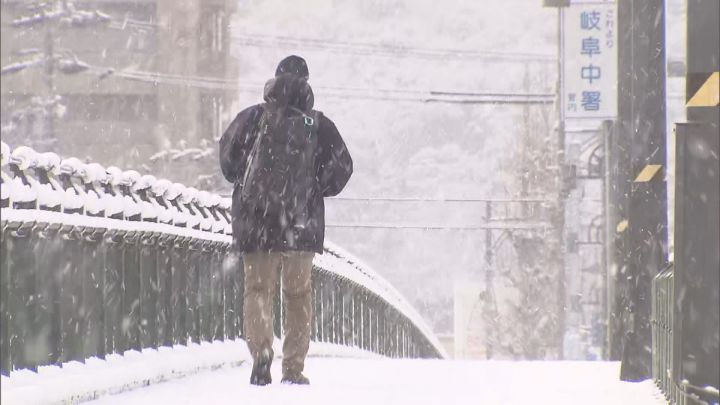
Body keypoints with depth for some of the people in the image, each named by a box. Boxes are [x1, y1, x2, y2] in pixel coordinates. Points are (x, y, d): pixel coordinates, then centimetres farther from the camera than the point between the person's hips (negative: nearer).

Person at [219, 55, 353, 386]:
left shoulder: (253, 117, -1)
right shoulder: (318, 125, 0)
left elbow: (229, 155, 0)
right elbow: (342, 167, -1)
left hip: (256, 220, 0)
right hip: (302, 223, 0)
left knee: (258, 288, 4)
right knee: (298, 294, 11)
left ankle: (261, 353, -19)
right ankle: (293, 368, 10)